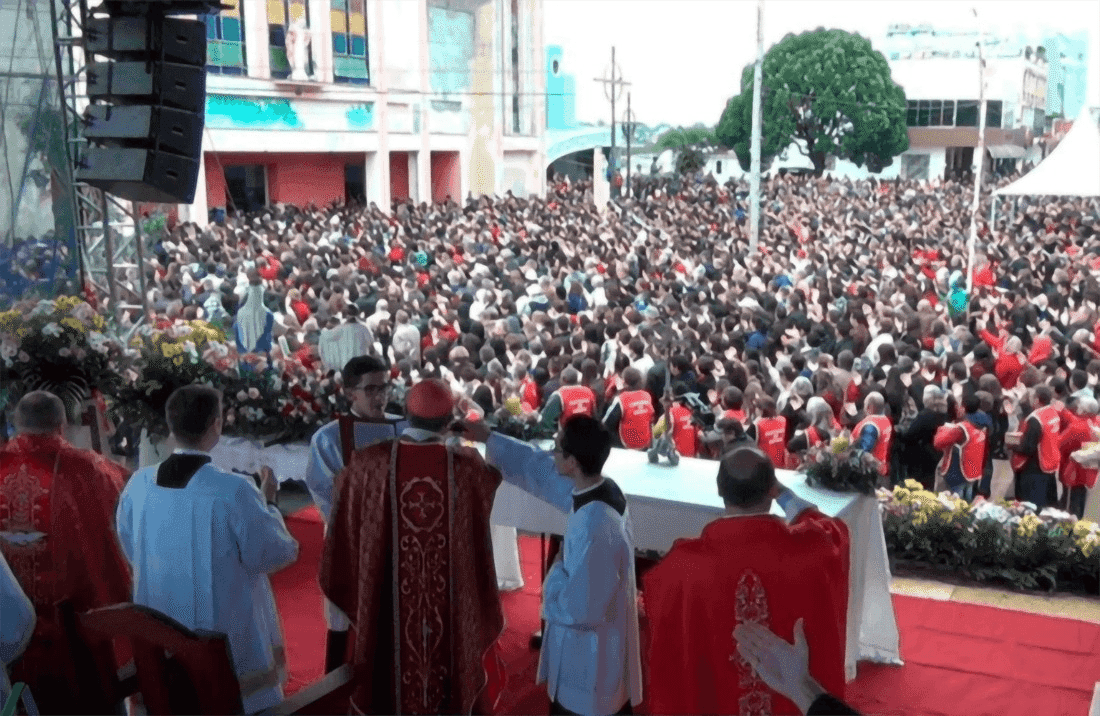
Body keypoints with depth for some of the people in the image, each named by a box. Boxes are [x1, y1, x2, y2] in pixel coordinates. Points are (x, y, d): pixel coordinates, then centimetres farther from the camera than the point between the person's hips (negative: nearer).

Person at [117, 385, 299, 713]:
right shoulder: (234, 490, -23)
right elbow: (276, 555, -13)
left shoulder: (138, 485, -7)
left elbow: (132, 552, 8)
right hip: (229, 637, -5)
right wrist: (268, 503, 1)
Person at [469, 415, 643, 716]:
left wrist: (557, 571, -12)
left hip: (590, 656, -8)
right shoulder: (600, 489, -7)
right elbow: (540, 468, 10)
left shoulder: (594, 527, -35)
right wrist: (489, 439, 14)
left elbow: (577, 609, -30)